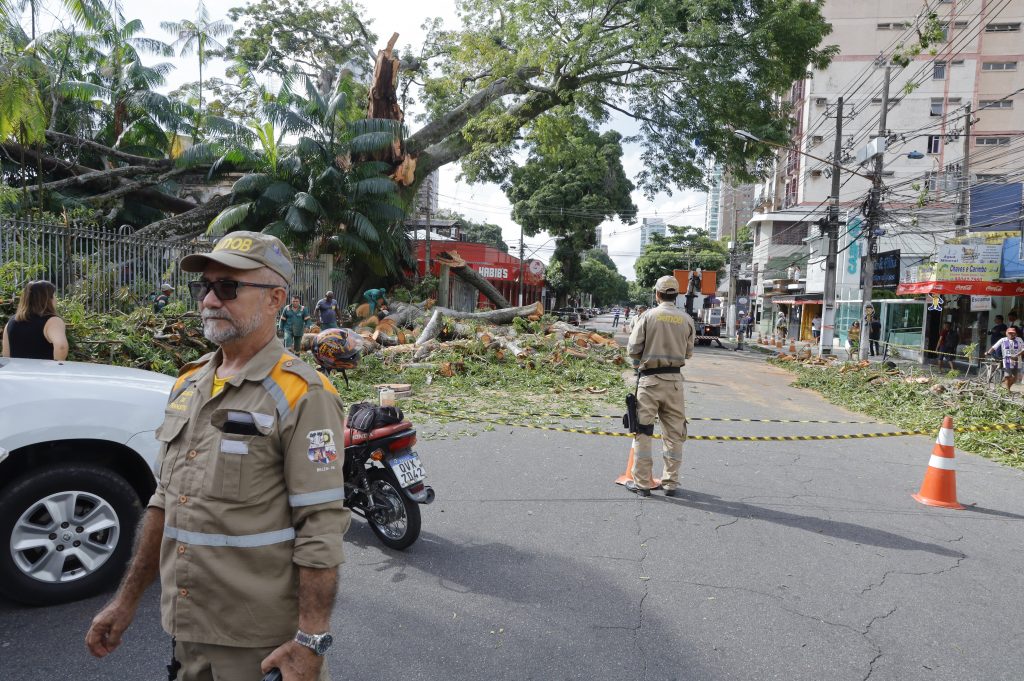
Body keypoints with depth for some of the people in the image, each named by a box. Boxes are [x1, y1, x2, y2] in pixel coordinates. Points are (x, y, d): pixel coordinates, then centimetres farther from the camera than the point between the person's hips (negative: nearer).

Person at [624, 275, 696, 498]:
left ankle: (642, 482, 8)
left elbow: (633, 349, -6)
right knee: (674, 433, 11)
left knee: (643, 431, 5)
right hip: (674, 379, 3)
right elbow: (688, 353, 8)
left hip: (649, 379, -3)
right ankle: (671, 483, 17)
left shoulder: (648, 316, -7)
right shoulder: (686, 319, 2)